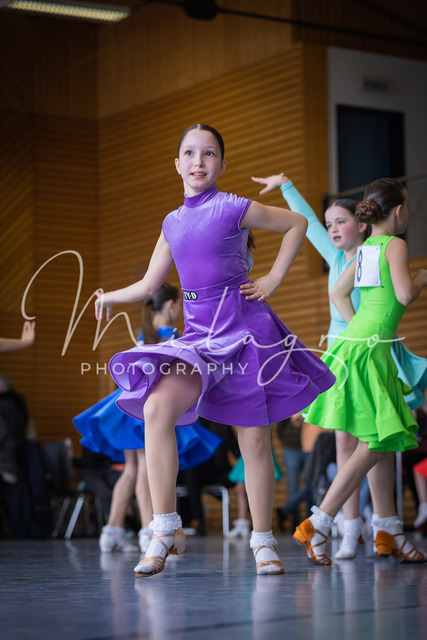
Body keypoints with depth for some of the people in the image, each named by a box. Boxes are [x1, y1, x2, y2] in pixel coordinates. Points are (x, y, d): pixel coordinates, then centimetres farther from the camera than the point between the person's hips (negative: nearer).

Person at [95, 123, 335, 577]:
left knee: (254, 439, 0)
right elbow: (149, 284, 21)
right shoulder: (172, 223, 12)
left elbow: (297, 224, 8)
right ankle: (165, 529, -16)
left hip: (244, 330, -3)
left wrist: (273, 280, 3)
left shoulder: (234, 209, -2)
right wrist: (109, 297, 32)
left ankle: (262, 541, 15)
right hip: (199, 336, 4)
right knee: (156, 408, -22)